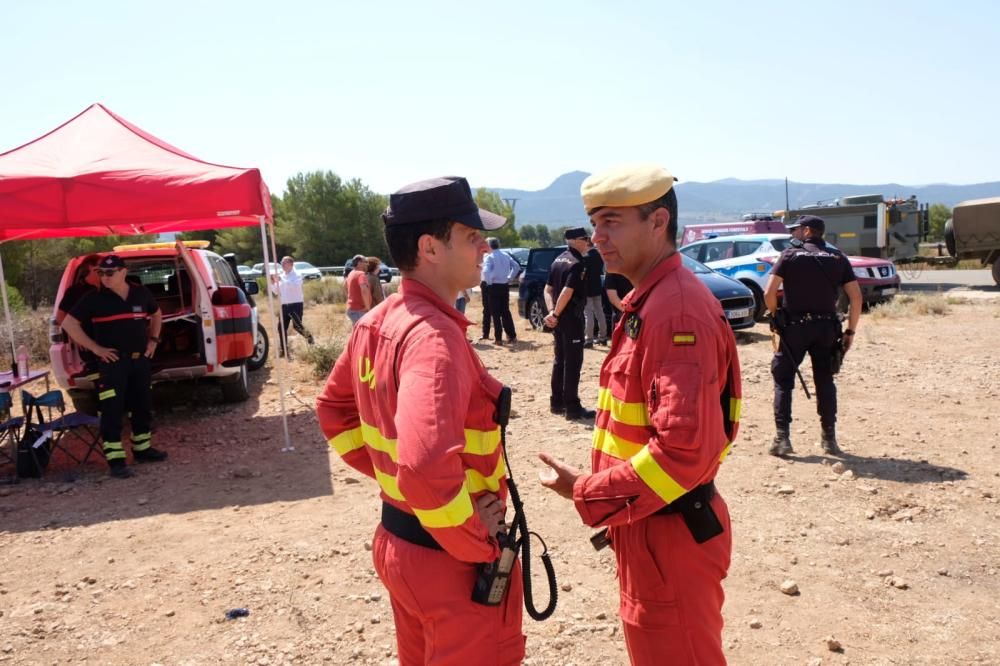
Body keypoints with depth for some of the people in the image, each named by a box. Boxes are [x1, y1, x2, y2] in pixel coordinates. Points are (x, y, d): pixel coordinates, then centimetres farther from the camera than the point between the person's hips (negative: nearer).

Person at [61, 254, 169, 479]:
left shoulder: (141, 293, 4)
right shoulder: (95, 298, -7)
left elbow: (156, 314, 23)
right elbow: (69, 323, -7)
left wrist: (153, 339, 12)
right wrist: (95, 348, -11)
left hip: (140, 360, 5)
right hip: (112, 362, -4)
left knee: (143, 406, 13)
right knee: (112, 411, -5)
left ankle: (142, 448, 27)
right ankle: (116, 460, -2)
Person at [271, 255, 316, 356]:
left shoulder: (296, 275, -5)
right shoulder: (282, 276, 13)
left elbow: (295, 286, -26)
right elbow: (276, 292, 15)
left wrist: (281, 281, -30)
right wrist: (272, 283, -3)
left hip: (295, 304, -6)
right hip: (284, 305, 6)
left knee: (297, 325, -9)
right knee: (282, 327, 2)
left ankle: (309, 337, 21)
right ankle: (283, 349, 9)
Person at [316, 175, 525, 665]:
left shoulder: (377, 323, 2)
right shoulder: (434, 336, -27)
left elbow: (333, 408, 16)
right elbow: (426, 467, -40)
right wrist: (476, 543, -23)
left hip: (399, 543, 9)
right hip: (450, 559, -9)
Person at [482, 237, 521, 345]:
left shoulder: (489, 257, -11)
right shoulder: (506, 255, 9)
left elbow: (486, 271, -25)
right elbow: (516, 266, 12)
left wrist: (489, 281, -10)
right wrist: (509, 278, 12)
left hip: (494, 287, -6)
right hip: (505, 286, 6)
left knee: (496, 313, 0)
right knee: (506, 312, 14)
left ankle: (498, 338, -1)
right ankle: (512, 336, 13)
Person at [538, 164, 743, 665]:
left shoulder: (678, 310, -23)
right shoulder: (646, 303, 9)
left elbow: (685, 450, -30)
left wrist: (587, 494, -20)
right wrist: (596, 487, 14)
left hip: (669, 534, -10)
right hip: (647, 526, 10)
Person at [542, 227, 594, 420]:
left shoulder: (558, 260, 13)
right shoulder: (578, 264, -15)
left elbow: (548, 289, 10)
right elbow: (567, 292, -23)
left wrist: (551, 311, -1)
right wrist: (555, 314, -15)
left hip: (559, 318, 9)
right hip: (571, 318, -9)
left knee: (560, 359, 15)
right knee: (573, 362, -4)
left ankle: (557, 403, 21)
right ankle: (572, 407, -2)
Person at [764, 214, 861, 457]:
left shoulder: (791, 254, -1)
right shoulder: (838, 258, 8)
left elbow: (769, 293, -10)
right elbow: (856, 296, 2)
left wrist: (776, 318, 5)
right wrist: (850, 330, 8)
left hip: (795, 327, -3)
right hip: (826, 328, 3)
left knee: (783, 380, 6)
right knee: (825, 381, 14)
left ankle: (782, 438, 0)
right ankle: (829, 439, 16)